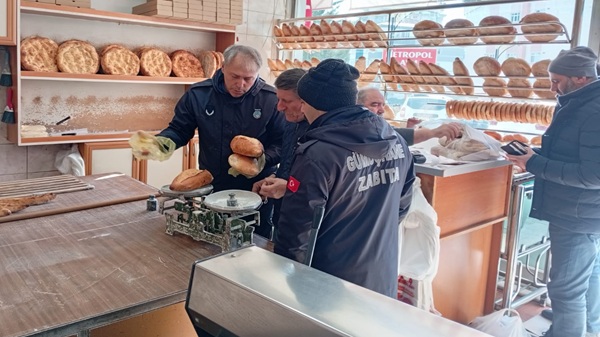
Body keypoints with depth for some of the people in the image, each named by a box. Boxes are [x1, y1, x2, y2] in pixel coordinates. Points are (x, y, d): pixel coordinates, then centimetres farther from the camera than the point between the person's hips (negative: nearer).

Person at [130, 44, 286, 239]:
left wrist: (264, 159, -24)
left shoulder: (272, 99, -11)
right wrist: (163, 141, -17)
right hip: (212, 190, 2)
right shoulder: (199, 94, -5)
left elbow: (282, 142, -6)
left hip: (256, 194, -2)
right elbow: (179, 130, 4)